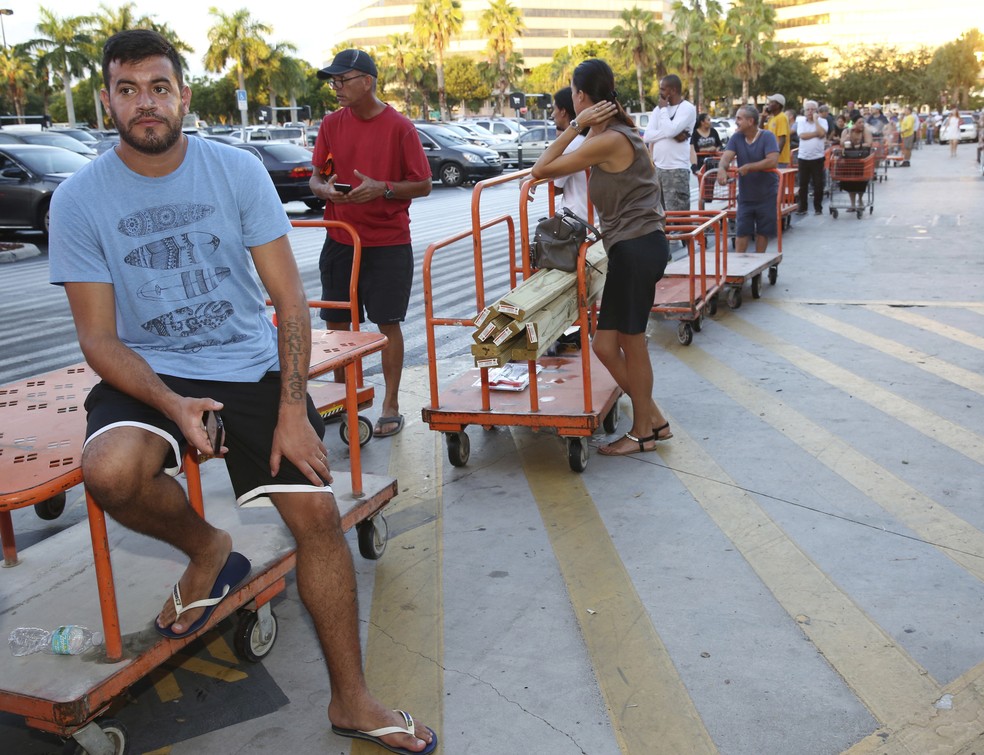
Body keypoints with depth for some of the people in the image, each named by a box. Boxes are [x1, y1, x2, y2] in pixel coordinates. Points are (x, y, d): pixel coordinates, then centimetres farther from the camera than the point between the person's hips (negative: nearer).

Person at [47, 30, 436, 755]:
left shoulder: (237, 171, -3)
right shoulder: (80, 200, -4)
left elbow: (291, 300, -3)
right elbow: (99, 338, -5)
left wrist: (292, 409, -14)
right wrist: (173, 405, -24)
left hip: (254, 367, 1)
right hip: (152, 373, 0)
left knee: (318, 512, -11)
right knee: (111, 470, -33)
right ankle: (207, 550, 3)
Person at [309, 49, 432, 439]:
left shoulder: (399, 127, -6)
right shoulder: (331, 124, 6)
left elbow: (423, 185, -5)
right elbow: (315, 177, 11)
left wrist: (383, 188, -20)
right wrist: (323, 189, -12)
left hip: (388, 242, -4)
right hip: (339, 240, 4)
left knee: (388, 323, 1)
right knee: (336, 323, 7)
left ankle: (391, 406, 11)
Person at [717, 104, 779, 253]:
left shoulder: (767, 136, -12)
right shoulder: (736, 137, 0)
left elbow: (773, 161, -24)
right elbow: (726, 156, -14)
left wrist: (748, 167, -24)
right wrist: (722, 168, -36)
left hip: (766, 195, -3)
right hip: (745, 194, 3)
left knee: (763, 232, 9)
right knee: (741, 231, 0)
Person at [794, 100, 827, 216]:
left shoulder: (822, 121, 2)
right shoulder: (801, 121, 4)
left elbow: (822, 133, -17)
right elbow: (802, 135, -12)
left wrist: (815, 119, -10)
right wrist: (816, 133, -14)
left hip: (817, 158, -1)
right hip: (803, 157, 1)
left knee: (818, 184, 1)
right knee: (803, 184, 5)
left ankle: (818, 207, 12)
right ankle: (802, 207, 13)